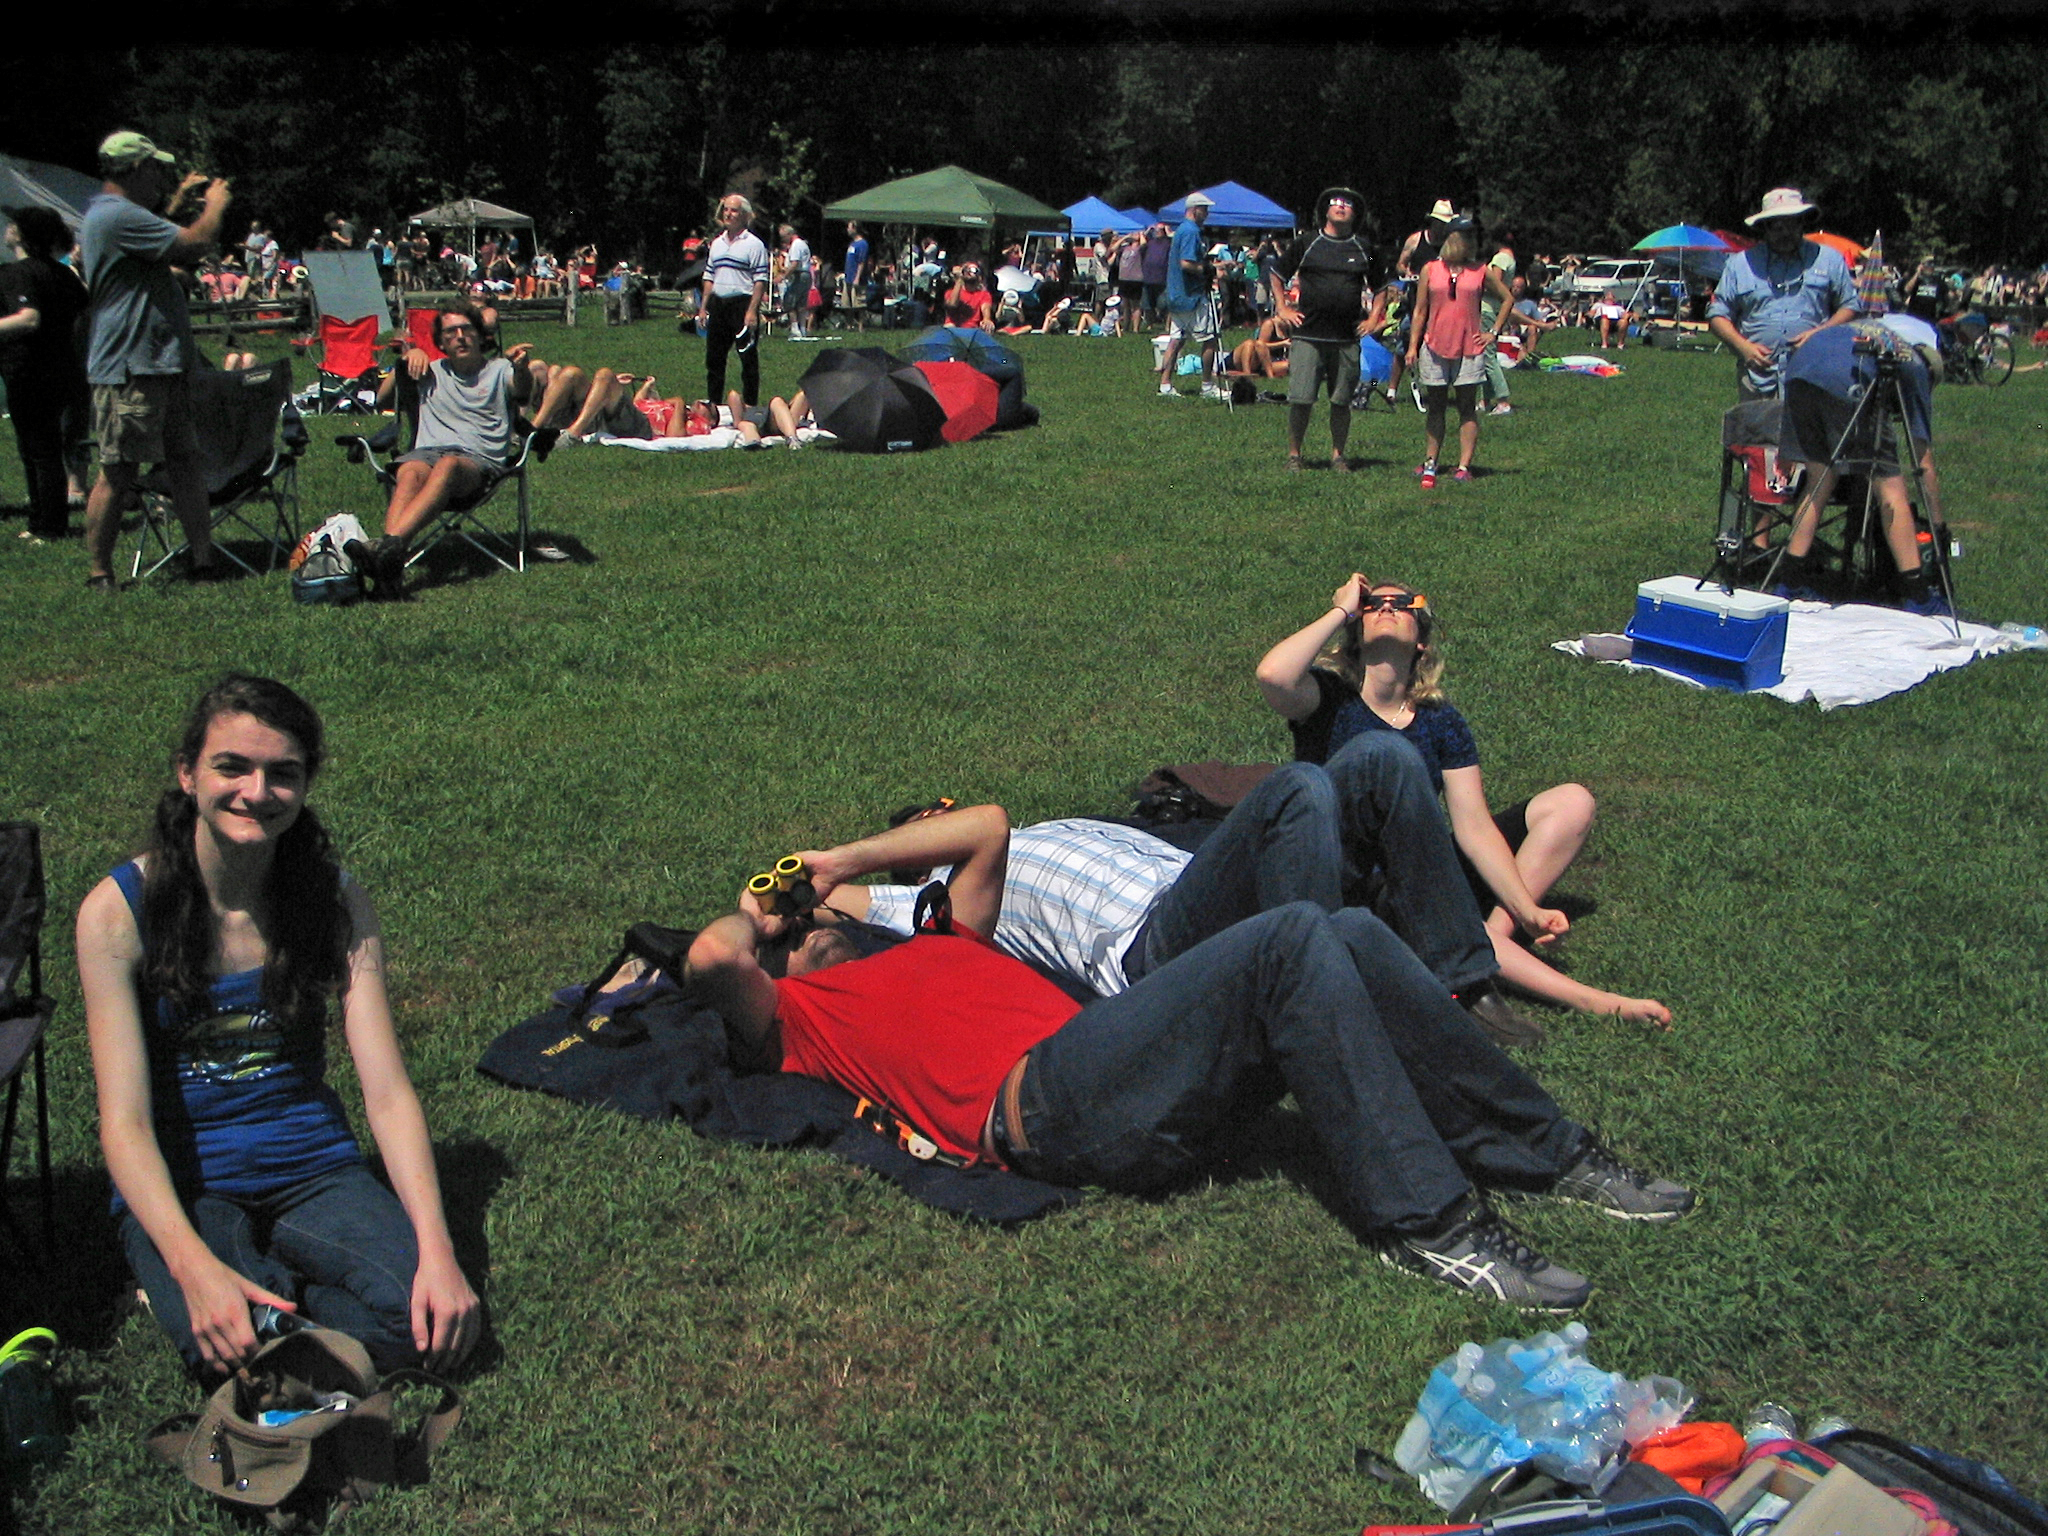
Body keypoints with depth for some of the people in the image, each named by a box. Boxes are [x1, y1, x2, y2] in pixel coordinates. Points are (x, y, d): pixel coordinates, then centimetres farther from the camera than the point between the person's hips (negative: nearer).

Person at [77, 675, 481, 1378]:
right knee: (229, 1346, -32)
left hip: (312, 1168, 2)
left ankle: (262, 1285, -1)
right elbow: (124, 1121, -17)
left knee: (429, 1315, -24)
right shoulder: (118, 912, -11)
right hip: (179, 1183, -2)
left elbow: (387, 1092, -9)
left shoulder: (339, 903, -4)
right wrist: (195, 1268, -33)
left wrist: (437, 1249, -23)